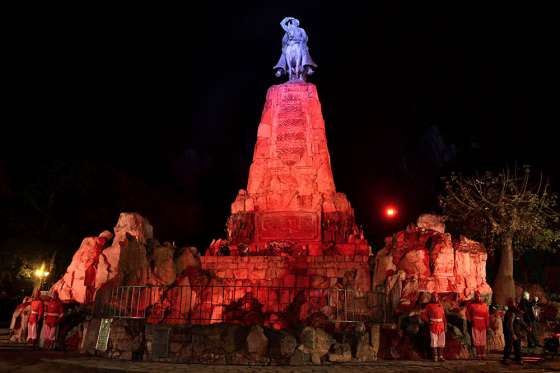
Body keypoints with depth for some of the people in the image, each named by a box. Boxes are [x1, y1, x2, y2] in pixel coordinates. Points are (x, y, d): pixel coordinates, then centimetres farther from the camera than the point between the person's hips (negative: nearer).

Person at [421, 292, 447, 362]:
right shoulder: (429, 306, -1)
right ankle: (435, 357, 4)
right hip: (433, 326, -4)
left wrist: (445, 325, 4)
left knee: (441, 341, 3)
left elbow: (443, 316, 12)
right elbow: (423, 314, 0)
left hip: (441, 326, 4)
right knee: (434, 341, -2)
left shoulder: (440, 305, 11)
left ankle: (440, 356, 9)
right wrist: (428, 321, -8)